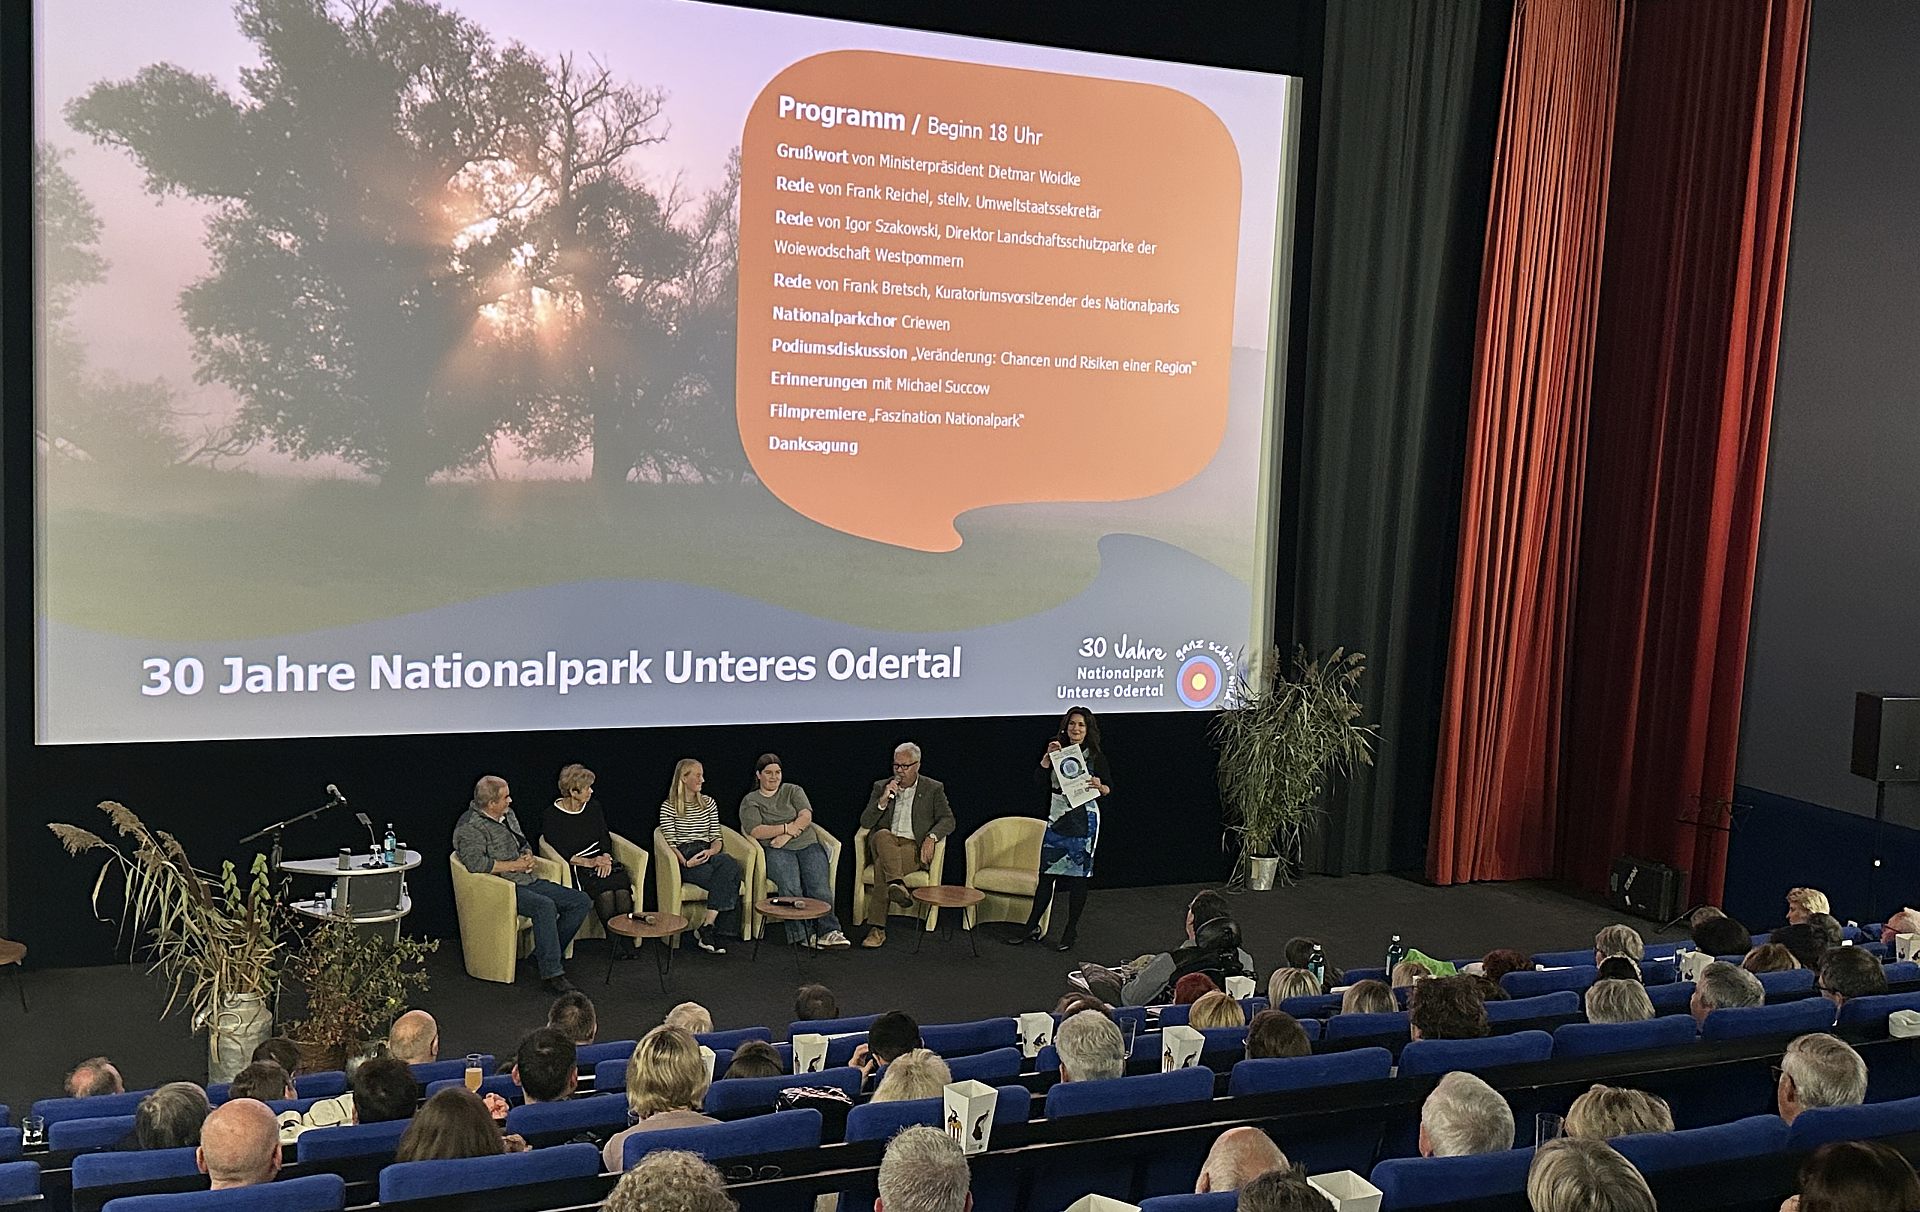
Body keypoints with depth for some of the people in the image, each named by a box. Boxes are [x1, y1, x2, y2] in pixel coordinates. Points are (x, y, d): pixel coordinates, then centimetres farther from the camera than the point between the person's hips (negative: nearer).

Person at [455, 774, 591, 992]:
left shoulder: (507, 814, 16)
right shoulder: (470, 826, -12)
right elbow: (475, 862, -26)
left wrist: (528, 858, 3)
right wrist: (514, 865, -17)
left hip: (527, 881, 9)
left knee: (581, 901, -3)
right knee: (545, 906, -35)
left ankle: (546, 955, 2)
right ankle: (552, 974, -31)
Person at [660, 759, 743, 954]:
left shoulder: (708, 803, 20)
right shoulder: (668, 807, 6)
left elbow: (717, 838, 15)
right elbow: (671, 843, -3)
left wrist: (710, 851, -8)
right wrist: (685, 862, -21)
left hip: (707, 856, 5)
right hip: (684, 859, -5)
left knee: (730, 863, -33)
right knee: (728, 880, -32)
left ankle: (706, 926, -34)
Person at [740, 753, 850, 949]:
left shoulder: (793, 791, 20)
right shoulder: (750, 801, 15)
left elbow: (806, 816, 3)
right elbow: (755, 831, -1)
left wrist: (786, 835, -10)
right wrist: (786, 828, -6)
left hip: (808, 844, 2)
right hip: (777, 851, -2)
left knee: (819, 885, -26)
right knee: (790, 886, -32)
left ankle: (829, 931, -35)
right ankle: (804, 934, -36)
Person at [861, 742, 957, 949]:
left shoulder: (933, 789, 12)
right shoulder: (881, 787, 17)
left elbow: (948, 820, 5)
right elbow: (865, 823, 10)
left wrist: (931, 837, -15)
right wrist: (884, 800, -6)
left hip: (914, 847, -2)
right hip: (884, 845, 2)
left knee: (882, 865, -34)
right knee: (882, 835, -37)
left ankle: (878, 928, -37)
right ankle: (898, 886, -52)